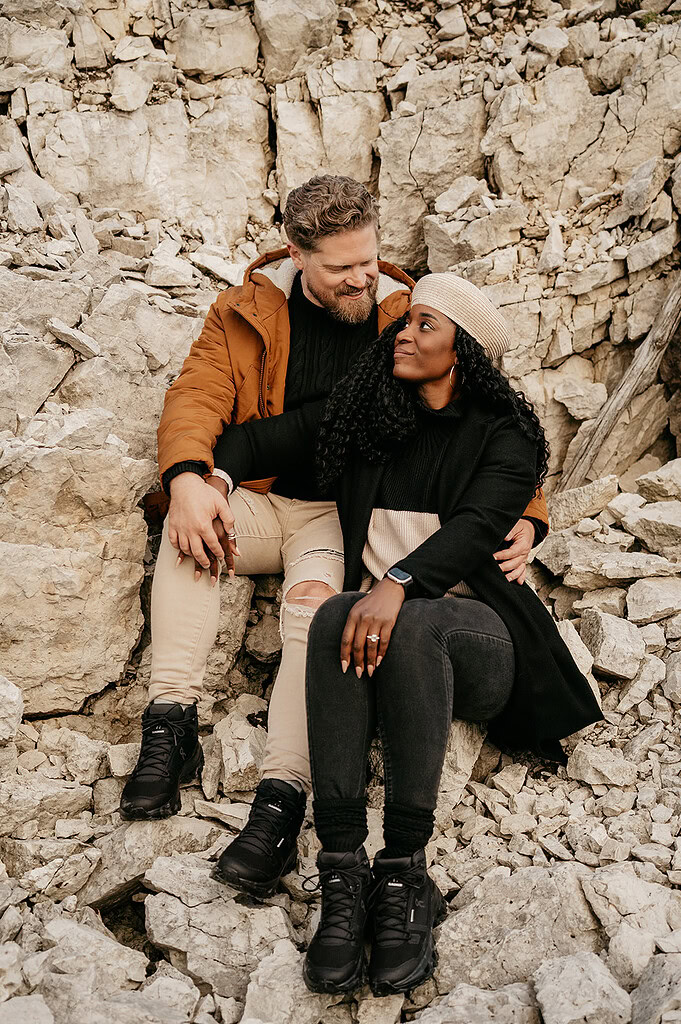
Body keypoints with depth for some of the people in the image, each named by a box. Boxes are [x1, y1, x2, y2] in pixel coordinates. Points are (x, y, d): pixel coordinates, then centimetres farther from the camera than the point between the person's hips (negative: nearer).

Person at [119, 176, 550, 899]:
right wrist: (188, 477, -30)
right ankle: (171, 721, -28)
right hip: (257, 502, 2)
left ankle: (283, 797, -34)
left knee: (316, 598, -33)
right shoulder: (248, 311, 4)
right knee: (188, 521, -30)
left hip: (344, 513, -2)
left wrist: (525, 515, -13)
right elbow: (196, 395, -7)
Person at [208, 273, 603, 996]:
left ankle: (405, 875, -35)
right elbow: (263, 438, 17)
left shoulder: (503, 436, 1)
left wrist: (399, 583, -35)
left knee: (412, 624, -38)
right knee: (333, 616, -34)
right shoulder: (361, 417, 15)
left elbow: (477, 525, -17)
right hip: (377, 617, 3)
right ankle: (342, 874, -39)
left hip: (471, 632, -3)